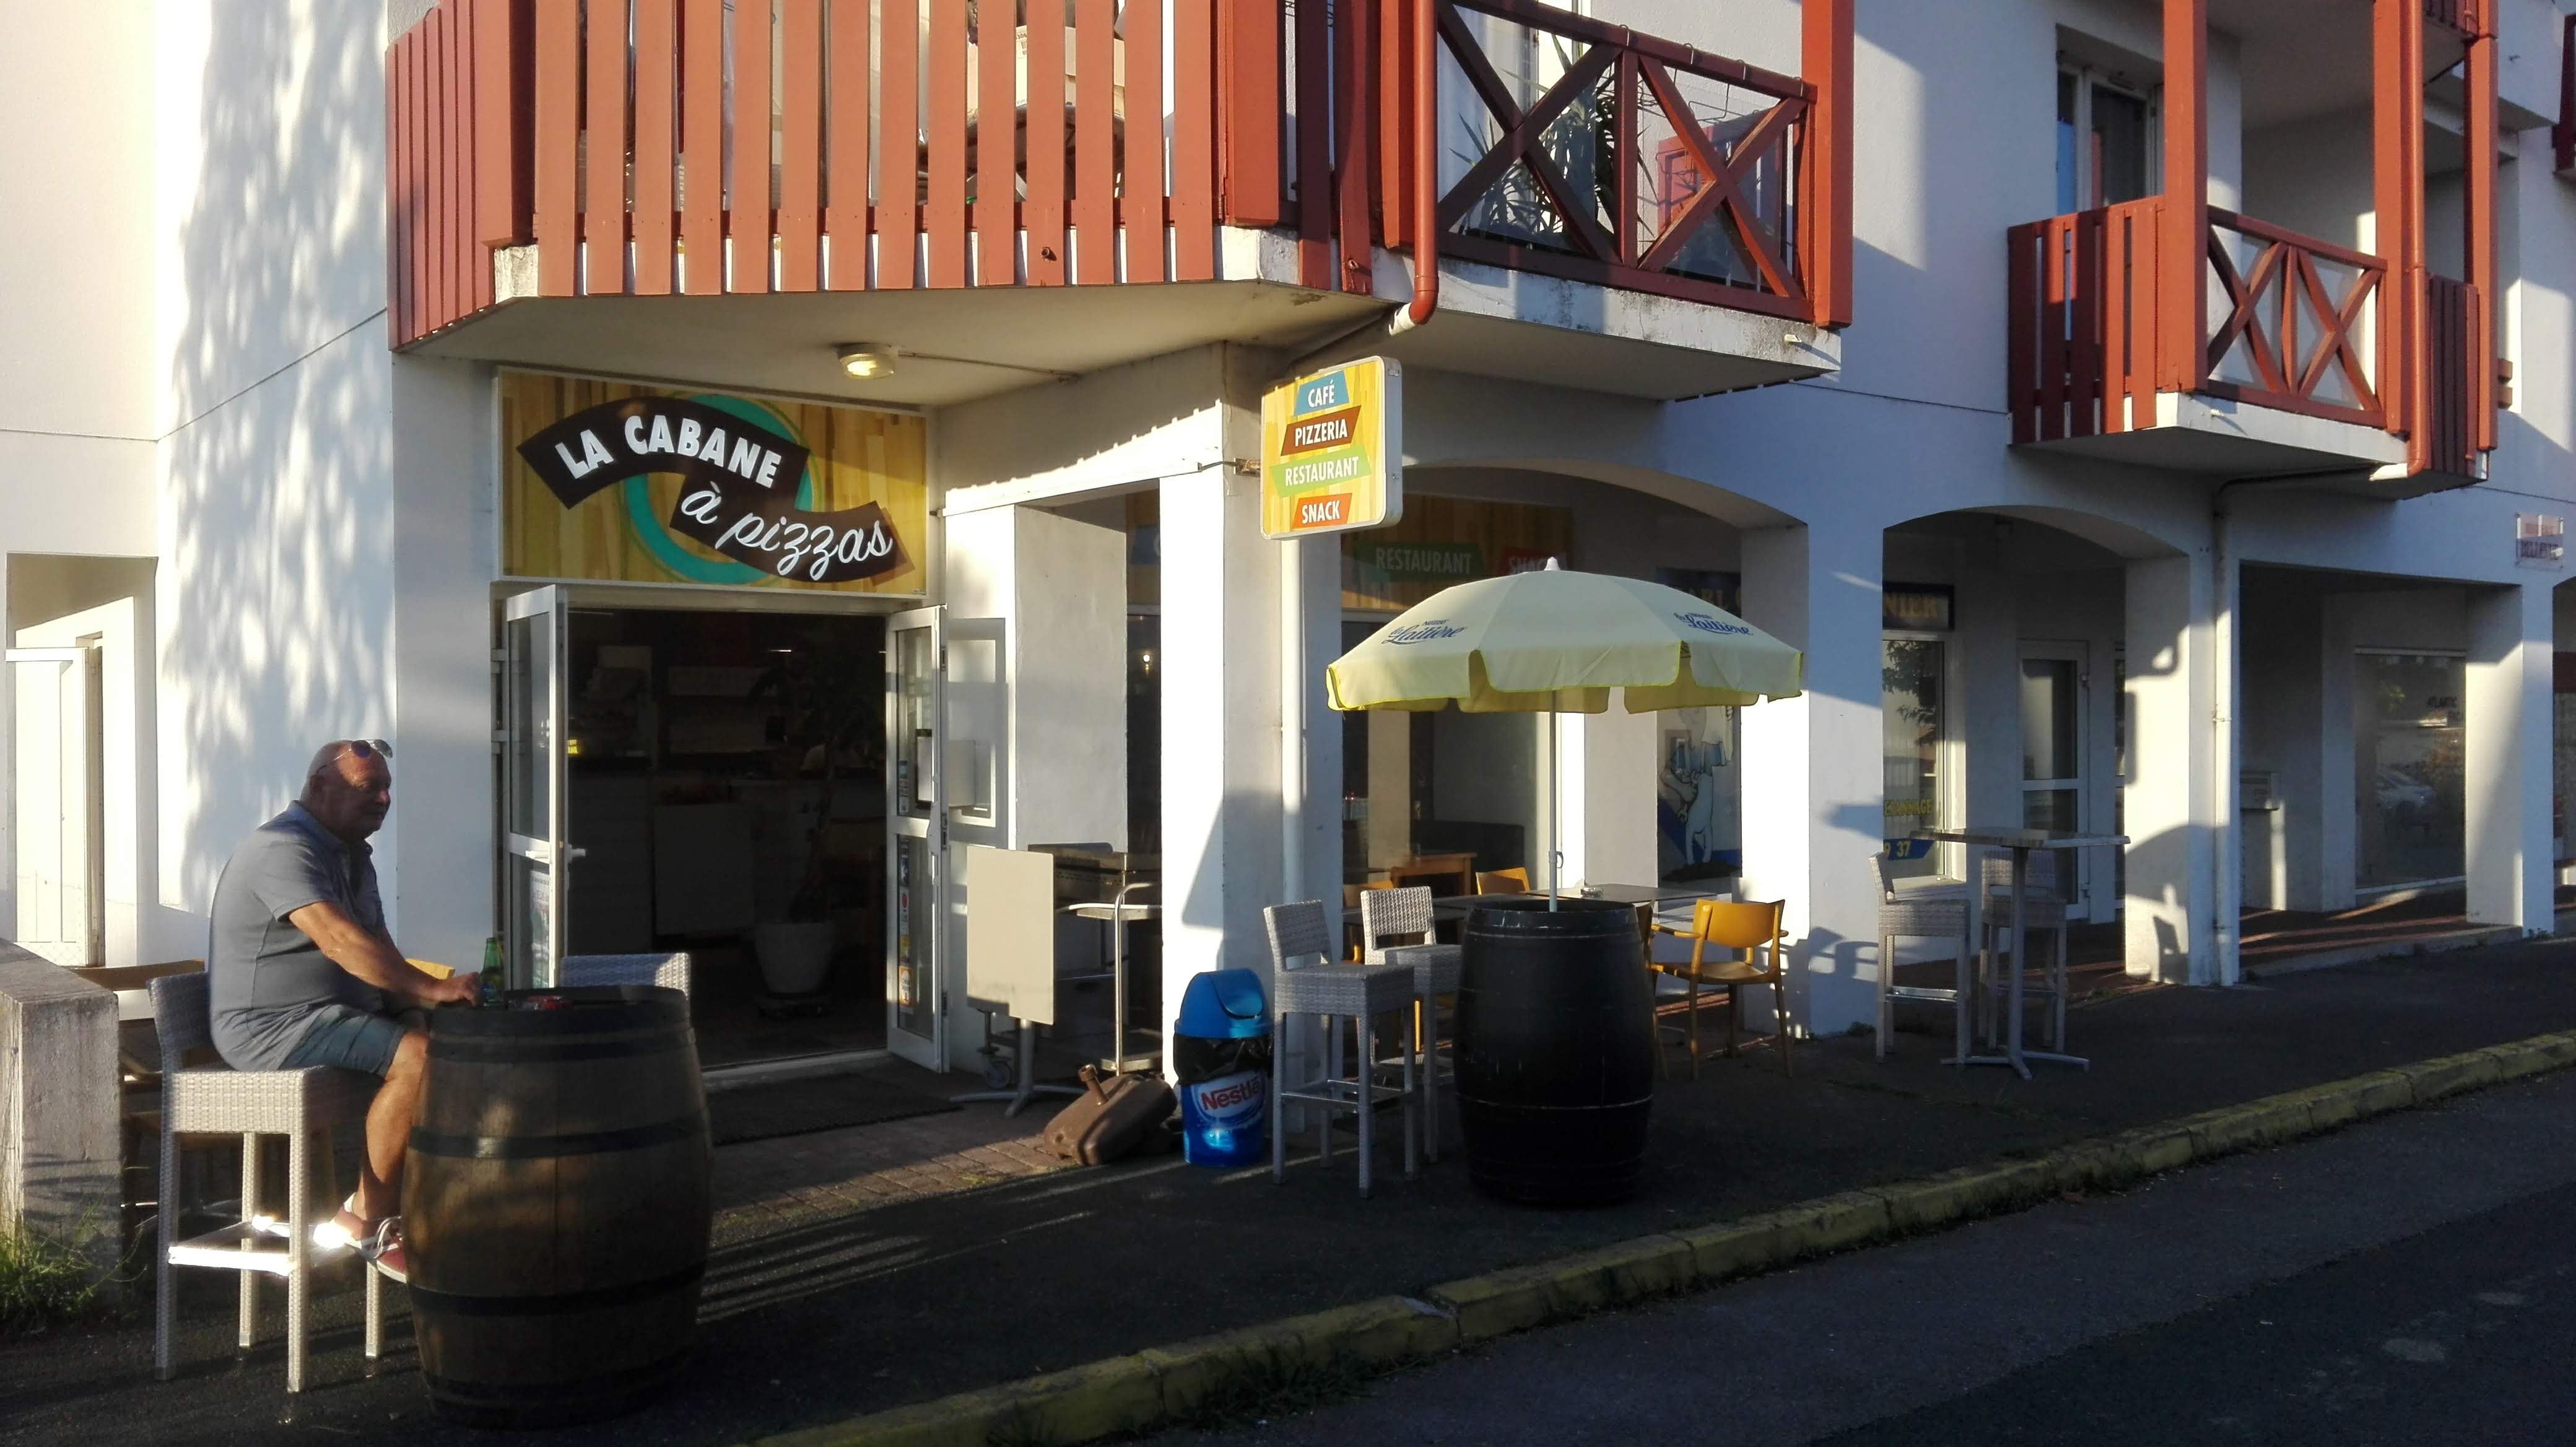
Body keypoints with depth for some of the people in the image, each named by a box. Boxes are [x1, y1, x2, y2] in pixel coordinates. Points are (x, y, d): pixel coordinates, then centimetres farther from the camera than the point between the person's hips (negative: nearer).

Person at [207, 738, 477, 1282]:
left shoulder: (352, 855, 17)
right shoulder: (285, 849, -16)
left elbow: (377, 949, 16)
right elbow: (341, 941, -29)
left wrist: (412, 1001, -3)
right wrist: (431, 989, -32)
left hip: (335, 1013, 10)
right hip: (272, 1025, -10)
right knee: (416, 1056, -27)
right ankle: (373, 1225, -15)